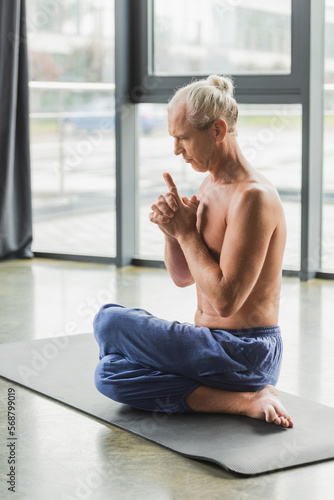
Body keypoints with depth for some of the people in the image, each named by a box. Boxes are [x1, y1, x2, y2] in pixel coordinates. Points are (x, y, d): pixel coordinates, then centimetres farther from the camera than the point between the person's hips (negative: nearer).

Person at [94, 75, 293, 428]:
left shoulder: (253, 197, -20)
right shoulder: (210, 186, 11)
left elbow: (224, 300, -26)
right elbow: (182, 277, 16)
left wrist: (186, 231, -16)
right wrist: (171, 231, -4)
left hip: (245, 355, -10)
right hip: (214, 345, 10)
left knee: (109, 322, -15)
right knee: (109, 375, 8)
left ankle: (246, 400, -15)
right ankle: (243, 399, -3)